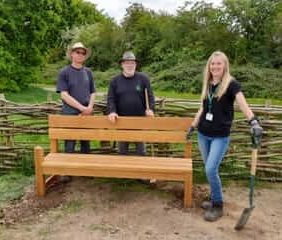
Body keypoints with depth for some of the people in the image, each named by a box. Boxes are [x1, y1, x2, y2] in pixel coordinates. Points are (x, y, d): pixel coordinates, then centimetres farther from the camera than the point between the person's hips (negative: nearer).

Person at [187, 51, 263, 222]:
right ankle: (215, 199, 30)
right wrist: (192, 127, 20)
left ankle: (218, 206, 7)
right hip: (203, 134, 6)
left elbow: (243, 104, -26)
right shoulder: (207, 85, 7)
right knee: (210, 170, 13)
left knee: (211, 169, -12)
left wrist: (254, 122, -42)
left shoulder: (231, 84, -11)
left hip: (221, 136, -6)